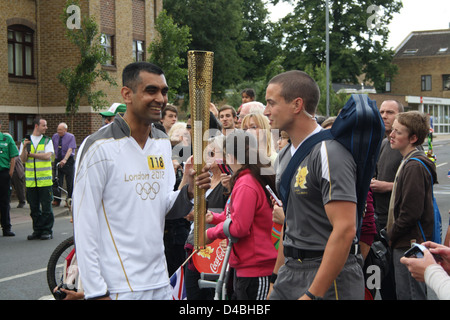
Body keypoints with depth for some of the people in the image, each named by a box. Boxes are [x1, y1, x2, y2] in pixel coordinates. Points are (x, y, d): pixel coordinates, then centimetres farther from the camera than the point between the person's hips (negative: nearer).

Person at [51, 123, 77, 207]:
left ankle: (69, 200, 14)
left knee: (69, 181, 3)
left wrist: (64, 160, -31)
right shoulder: (55, 136, 6)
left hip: (68, 160, -3)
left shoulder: (71, 137, -7)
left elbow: (70, 149, -18)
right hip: (57, 160, 3)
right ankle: (56, 200, 1)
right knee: (57, 181, -2)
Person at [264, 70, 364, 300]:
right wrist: (277, 278, 15)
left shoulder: (329, 153, -16)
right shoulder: (285, 156, 11)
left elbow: (345, 230, -23)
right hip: (290, 272, 8)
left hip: (329, 279, -8)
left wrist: (313, 294, -23)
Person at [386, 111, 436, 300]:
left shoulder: (415, 166, -18)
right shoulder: (408, 162, 15)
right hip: (404, 244, 10)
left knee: (408, 295, -4)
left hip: (410, 246, -10)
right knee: (403, 293, 16)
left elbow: (411, 212, -22)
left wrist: (392, 236, -10)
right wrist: (392, 235, 16)